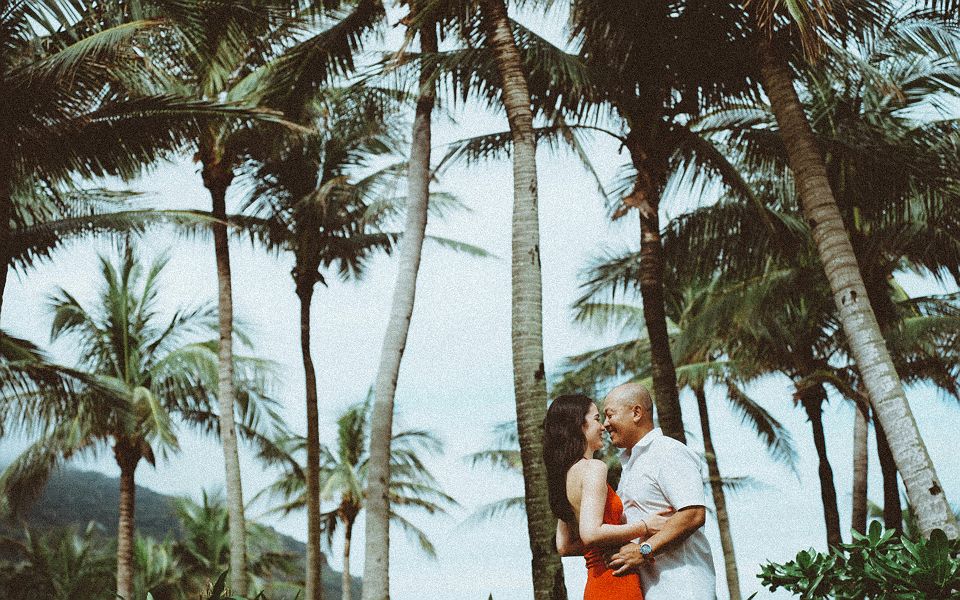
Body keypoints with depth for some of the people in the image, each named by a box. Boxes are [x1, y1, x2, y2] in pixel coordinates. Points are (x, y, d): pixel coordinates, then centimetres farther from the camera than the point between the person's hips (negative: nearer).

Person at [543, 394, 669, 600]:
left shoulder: (567, 473, 16)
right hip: (616, 583, -9)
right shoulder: (593, 468, -11)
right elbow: (591, 533, -23)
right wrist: (644, 527, -14)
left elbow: (564, 546, 20)